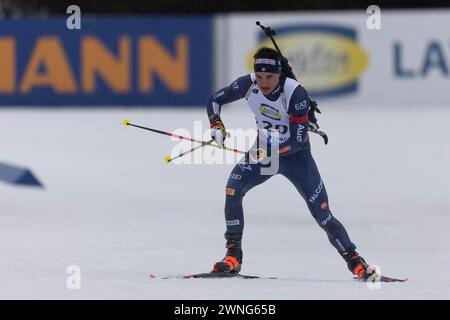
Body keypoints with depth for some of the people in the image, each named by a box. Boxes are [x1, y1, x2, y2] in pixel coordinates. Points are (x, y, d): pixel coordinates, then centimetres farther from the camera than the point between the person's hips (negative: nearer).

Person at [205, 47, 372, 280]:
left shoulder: (296, 93, -29)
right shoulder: (248, 85, -18)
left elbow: (298, 140, -29)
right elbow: (214, 100, -5)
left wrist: (272, 150, -43)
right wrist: (216, 125, -23)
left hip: (296, 156, -3)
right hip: (264, 148, 3)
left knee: (322, 214, -8)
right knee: (233, 188, -21)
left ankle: (354, 260, 11)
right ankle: (233, 255, -12)